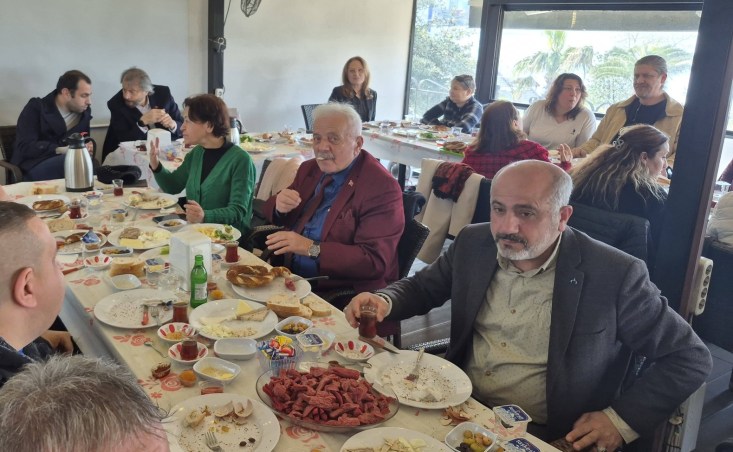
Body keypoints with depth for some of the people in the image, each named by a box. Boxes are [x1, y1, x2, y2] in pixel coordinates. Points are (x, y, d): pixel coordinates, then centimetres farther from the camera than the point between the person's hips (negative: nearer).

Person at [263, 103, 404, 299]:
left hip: (336, 294, -7)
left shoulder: (381, 188, -14)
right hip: (288, 275, 7)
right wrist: (279, 206, -7)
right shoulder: (309, 169, 9)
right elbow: (272, 215, 17)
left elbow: (375, 261, -20)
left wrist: (311, 248, -24)